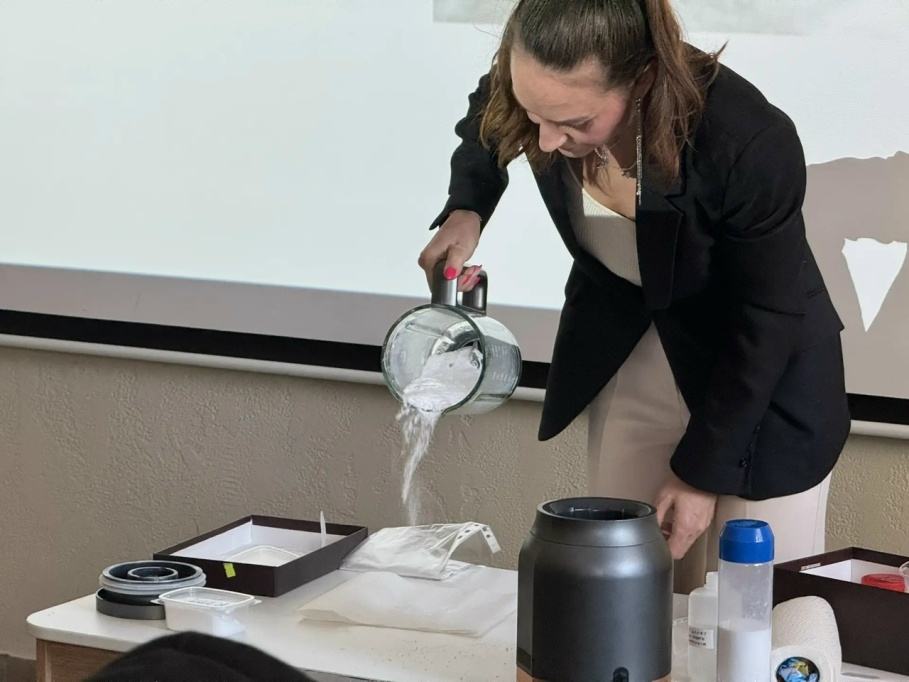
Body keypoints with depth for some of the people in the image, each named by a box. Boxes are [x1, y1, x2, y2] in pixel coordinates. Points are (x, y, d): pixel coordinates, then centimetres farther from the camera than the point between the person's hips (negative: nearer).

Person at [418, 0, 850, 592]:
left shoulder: (751, 145, -34)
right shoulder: (545, 96, -21)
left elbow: (765, 321, -20)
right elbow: (483, 129, 6)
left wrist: (703, 471, -15)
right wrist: (465, 210, -14)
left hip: (762, 381, -4)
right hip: (624, 357, 4)